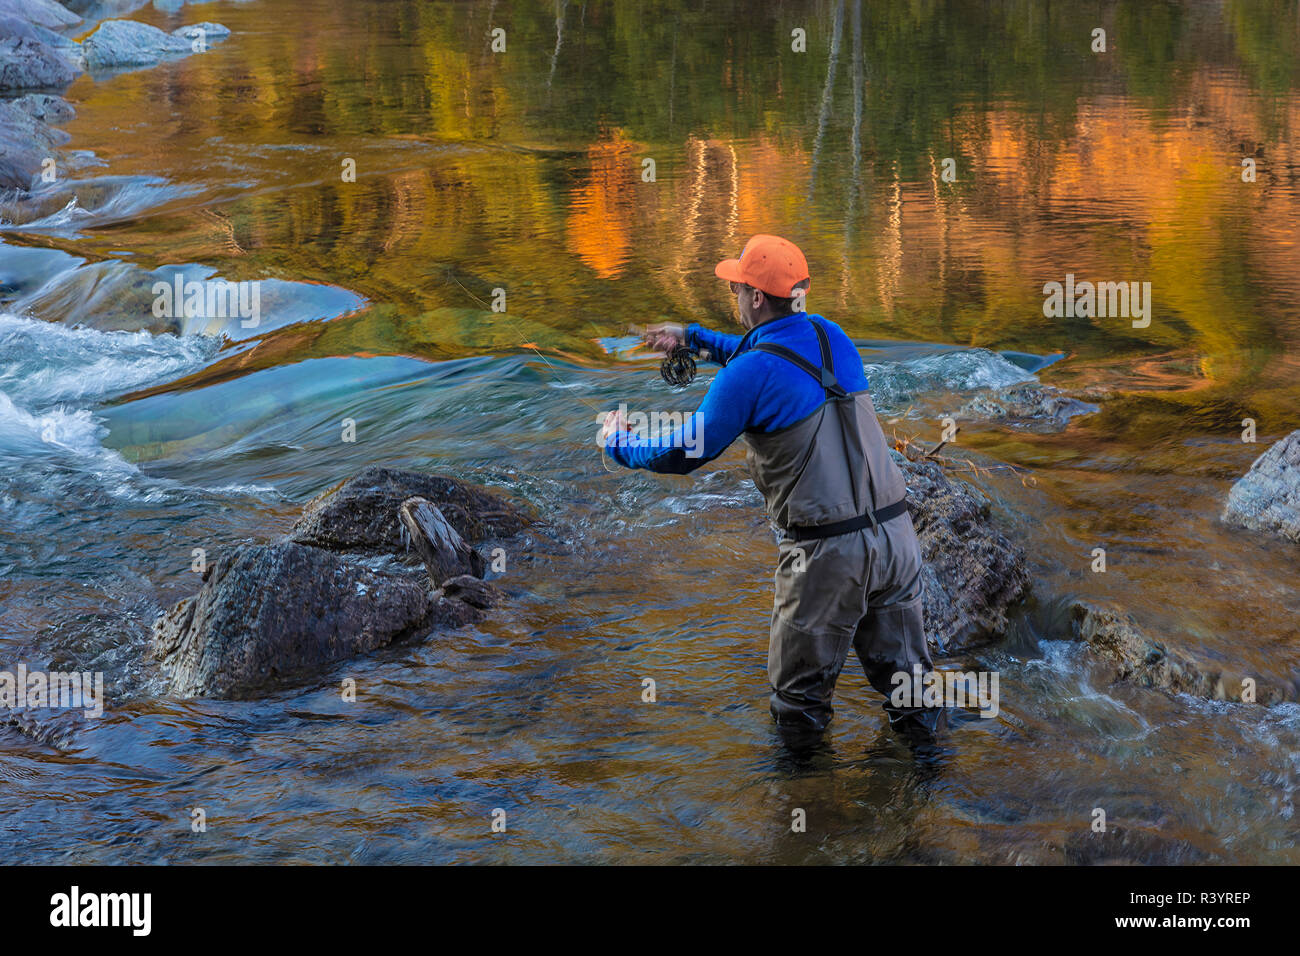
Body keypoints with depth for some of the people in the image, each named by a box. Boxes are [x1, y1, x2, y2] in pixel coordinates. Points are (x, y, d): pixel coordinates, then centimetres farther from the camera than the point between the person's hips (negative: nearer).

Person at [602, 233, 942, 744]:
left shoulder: (750, 376, -13)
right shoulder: (831, 336, 8)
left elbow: (687, 452, -5)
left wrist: (618, 442, 13)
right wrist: (692, 336, 38)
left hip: (827, 552, -6)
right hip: (895, 532, 6)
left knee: (800, 700, 11)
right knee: (903, 673, 18)